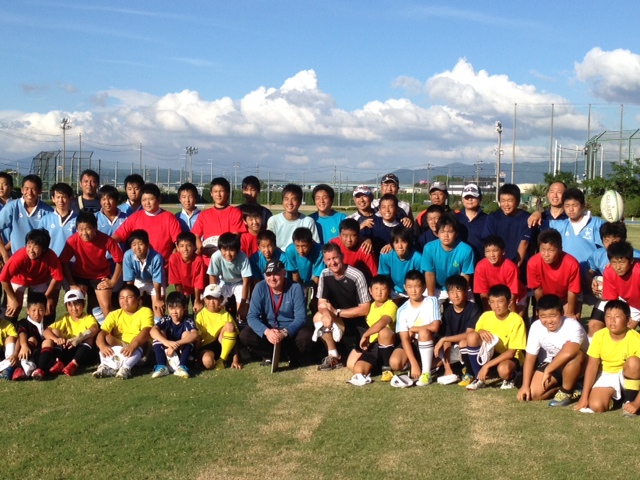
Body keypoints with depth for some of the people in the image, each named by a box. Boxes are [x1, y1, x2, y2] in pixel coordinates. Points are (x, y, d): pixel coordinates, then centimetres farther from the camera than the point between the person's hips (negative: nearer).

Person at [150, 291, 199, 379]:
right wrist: (166, 342, -45)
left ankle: (181, 367, -31)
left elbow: (195, 335, -35)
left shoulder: (188, 321, -14)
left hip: (182, 353, -2)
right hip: (167, 353, 2)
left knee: (187, 334, -24)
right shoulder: (165, 320, -9)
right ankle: (161, 366, -29)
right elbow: (152, 331, -28)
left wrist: (176, 344, -45)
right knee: (159, 334, -19)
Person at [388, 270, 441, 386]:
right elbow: (405, 339, -15)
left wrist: (413, 329, -11)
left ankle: (426, 373, -24)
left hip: (428, 344, -2)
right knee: (395, 363, -25)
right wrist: (414, 364, -25)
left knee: (423, 332, -35)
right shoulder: (402, 310, -8)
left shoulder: (432, 301, -12)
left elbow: (435, 327, -24)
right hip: (412, 345, 2)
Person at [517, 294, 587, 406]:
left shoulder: (573, 326, -31)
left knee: (575, 355, -38)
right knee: (534, 393, -17)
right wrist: (525, 385, -12)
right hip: (551, 364, 4)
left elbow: (568, 352, -50)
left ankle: (566, 392, -14)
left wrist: (547, 370, -39)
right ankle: (568, 387, 6)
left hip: (575, 366, -4)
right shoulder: (536, 327, -15)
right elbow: (530, 358, -7)